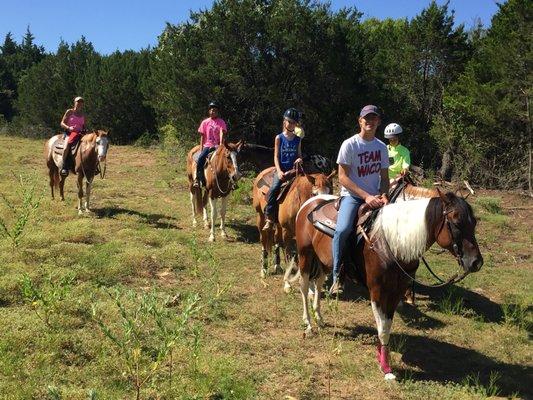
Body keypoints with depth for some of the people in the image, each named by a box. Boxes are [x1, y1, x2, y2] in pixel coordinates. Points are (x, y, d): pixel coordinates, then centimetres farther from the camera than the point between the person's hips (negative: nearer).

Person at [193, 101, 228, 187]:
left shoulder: (221, 122, 3)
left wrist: (220, 145, -25)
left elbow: (222, 133, -10)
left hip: (217, 146, -1)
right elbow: (202, 136, 7)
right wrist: (201, 149, 0)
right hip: (207, 146, 1)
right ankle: (198, 179, -17)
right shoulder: (205, 122, 7)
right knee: (200, 158, -25)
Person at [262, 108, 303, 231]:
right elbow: (276, 156, -2)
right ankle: (270, 218, -20)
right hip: (281, 169, -3)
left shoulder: (297, 140, 11)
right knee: (274, 188, -26)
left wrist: (299, 159, -8)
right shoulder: (279, 138, 2)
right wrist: (279, 171, -16)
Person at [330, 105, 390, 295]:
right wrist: (366, 196, -17)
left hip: (374, 198, 6)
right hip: (352, 196, -6)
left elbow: (384, 177, 15)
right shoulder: (349, 144, -6)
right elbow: (342, 177, -10)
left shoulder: (381, 147, 11)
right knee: (343, 230, -30)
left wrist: (383, 195, -7)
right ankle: (337, 277, -17)